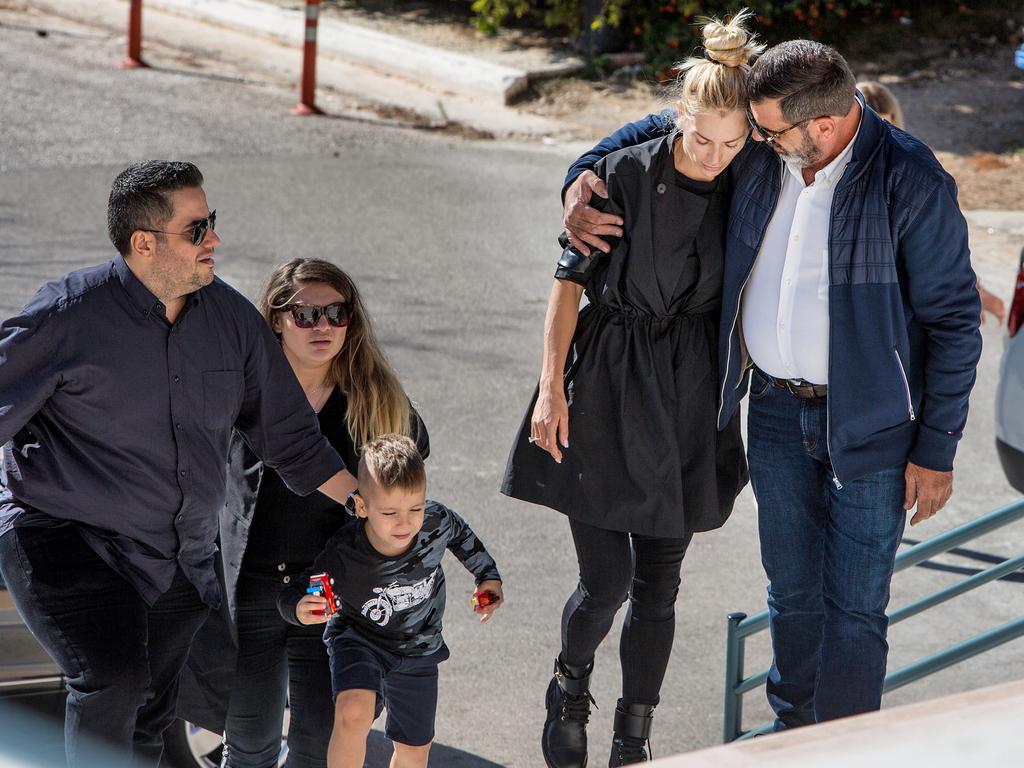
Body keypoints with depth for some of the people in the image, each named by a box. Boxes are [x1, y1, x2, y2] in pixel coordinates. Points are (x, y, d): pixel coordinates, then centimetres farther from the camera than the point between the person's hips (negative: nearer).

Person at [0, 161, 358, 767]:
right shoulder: (69, 315, -14)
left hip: (183, 565, 6)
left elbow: (289, 434, 14)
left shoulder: (232, 318, 3)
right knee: (112, 683, -27)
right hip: (67, 542, -6)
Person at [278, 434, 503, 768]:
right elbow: (291, 594, -26)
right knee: (353, 713, -33)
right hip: (358, 640, -4)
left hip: (417, 649, 4)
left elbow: (461, 536, 0)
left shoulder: (437, 522, -25)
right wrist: (300, 609, -47)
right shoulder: (342, 555, -34)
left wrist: (488, 576, 2)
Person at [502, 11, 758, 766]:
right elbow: (570, 281, -5)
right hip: (607, 387, -3)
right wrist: (552, 386, -7)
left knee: (659, 582, 8)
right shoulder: (623, 174, -11)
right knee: (607, 578, -4)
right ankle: (570, 691, 26)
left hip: (690, 394, 3)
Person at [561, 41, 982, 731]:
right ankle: (794, 730, 37)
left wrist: (936, 449, -12)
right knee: (792, 591, 18)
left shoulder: (911, 182, -21)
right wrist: (581, 178, -1)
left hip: (869, 424, -5)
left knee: (854, 609, 0)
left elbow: (954, 320, -14)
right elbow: (661, 130, 15)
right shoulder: (757, 149, -6)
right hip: (776, 409, 5)